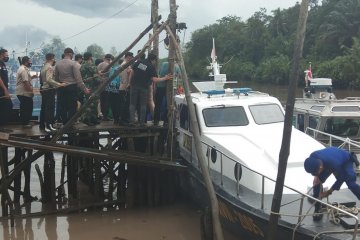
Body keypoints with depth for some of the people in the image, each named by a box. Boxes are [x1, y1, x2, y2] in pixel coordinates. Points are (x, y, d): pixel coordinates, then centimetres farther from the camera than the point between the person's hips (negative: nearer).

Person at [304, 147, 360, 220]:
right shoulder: (312, 157, -35)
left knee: (350, 183, -25)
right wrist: (317, 177, -22)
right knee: (317, 182, -9)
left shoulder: (334, 164, -48)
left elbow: (341, 179, -26)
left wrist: (329, 192, -20)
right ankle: (317, 210, 1)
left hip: (345, 161, -4)